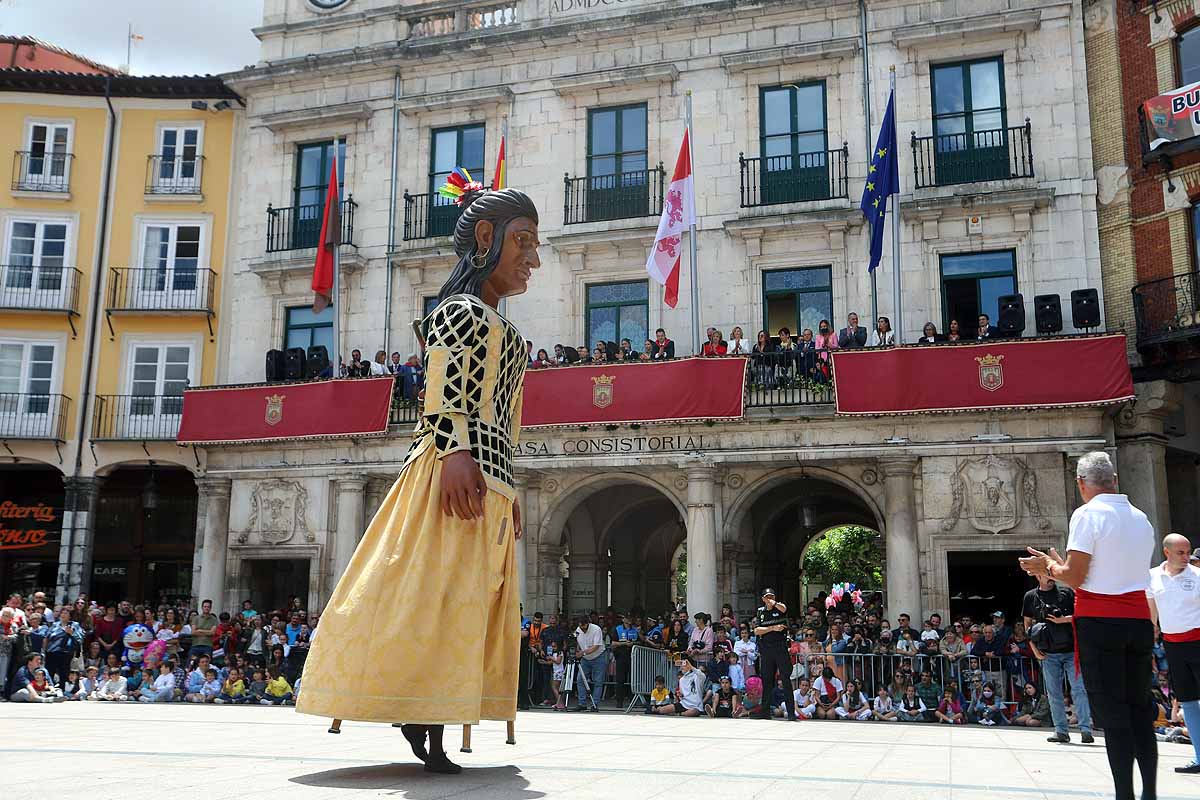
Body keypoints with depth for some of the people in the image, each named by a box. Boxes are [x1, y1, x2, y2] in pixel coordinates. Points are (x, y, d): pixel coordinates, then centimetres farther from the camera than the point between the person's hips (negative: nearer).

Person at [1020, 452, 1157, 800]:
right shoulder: (1141, 519, 13)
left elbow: (1075, 577, -13)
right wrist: (1061, 566, 24)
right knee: (1140, 707, 12)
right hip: (1139, 620, 6)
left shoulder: (1088, 514, -8)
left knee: (1112, 710, -3)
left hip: (1100, 622, -6)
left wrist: (1049, 567, 7)